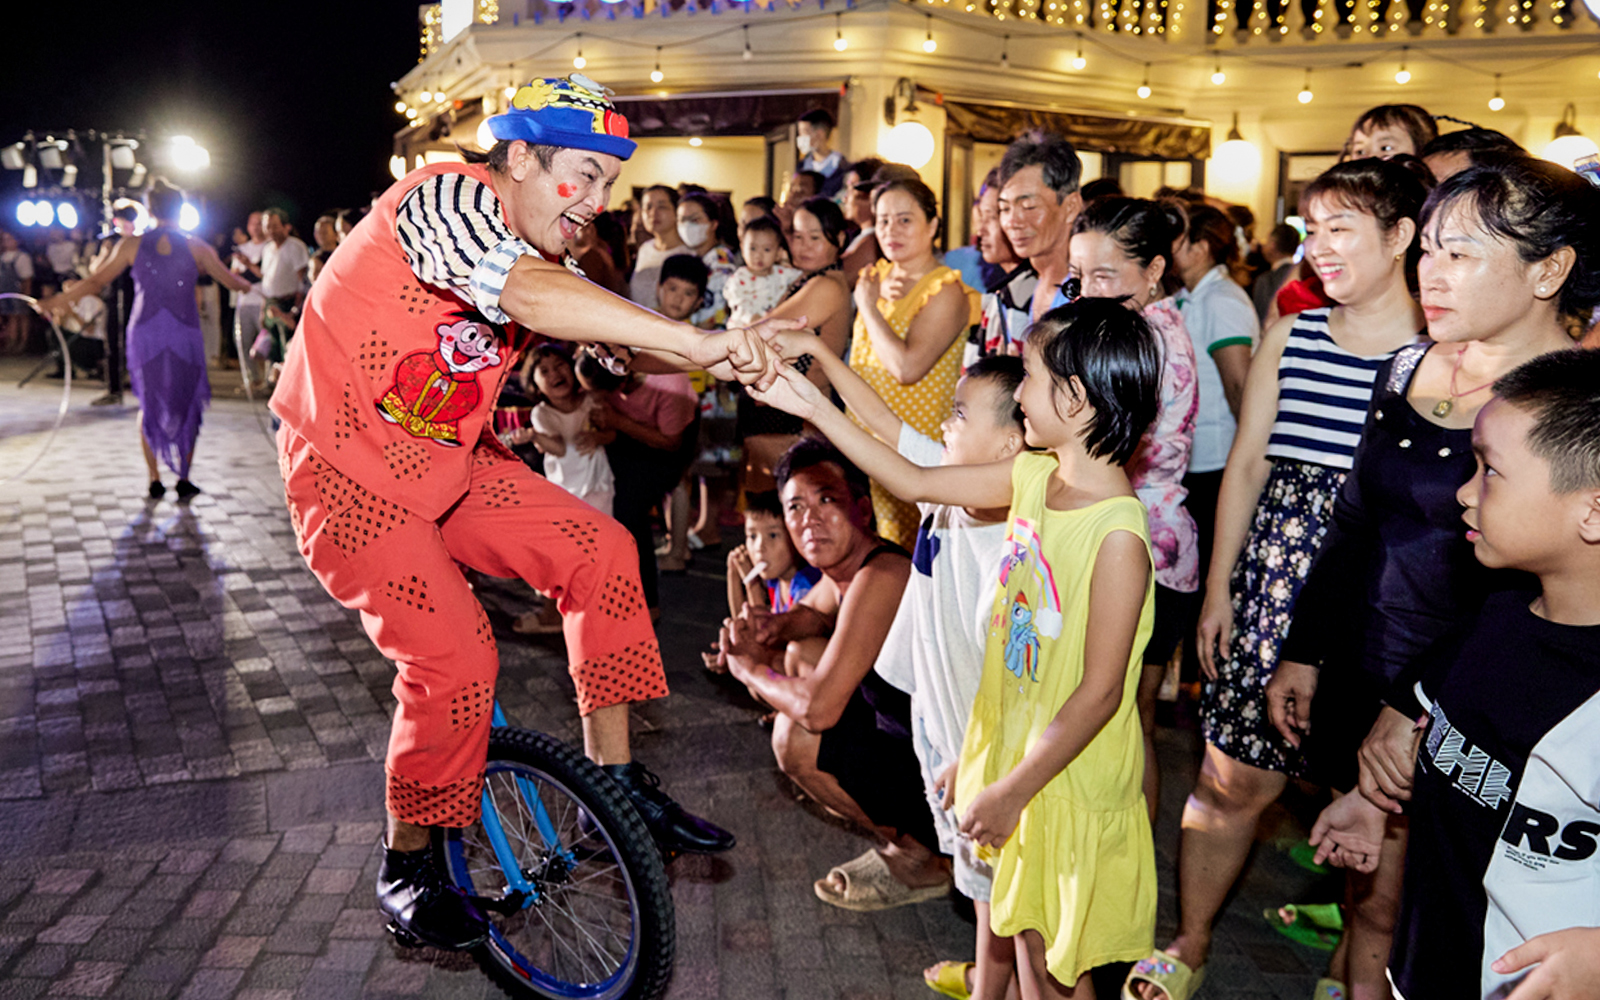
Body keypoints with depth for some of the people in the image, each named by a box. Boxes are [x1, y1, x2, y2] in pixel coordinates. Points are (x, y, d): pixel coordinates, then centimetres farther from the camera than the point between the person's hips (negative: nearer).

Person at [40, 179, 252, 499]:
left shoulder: (133, 244, 1)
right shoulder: (195, 246, -1)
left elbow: (98, 279, 4)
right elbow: (232, 282, 7)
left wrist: (59, 299, 15)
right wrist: (248, 285, 30)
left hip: (145, 333, 1)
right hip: (184, 333, -1)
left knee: (149, 405, 15)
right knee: (187, 405, 10)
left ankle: (155, 480, 14)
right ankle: (184, 480, 8)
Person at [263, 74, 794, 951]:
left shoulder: (538, 252, 5)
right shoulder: (445, 198, -22)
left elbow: (621, 348, 2)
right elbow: (529, 298, -41)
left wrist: (724, 356, -15)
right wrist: (699, 341, -44)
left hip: (449, 467, 8)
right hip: (349, 478, -8)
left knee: (599, 550, -6)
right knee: (454, 660, -16)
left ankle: (615, 782, 4)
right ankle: (406, 869, 9)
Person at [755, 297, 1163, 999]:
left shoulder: (1118, 535, -28)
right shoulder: (1034, 477, -4)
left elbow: (1100, 693, -24)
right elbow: (915, 482, 5)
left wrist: (1013, 790, -18)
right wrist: (812, 408, 3)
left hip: (1068, 779, -7)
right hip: (1008, 752, 7)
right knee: (999, 927, 28)